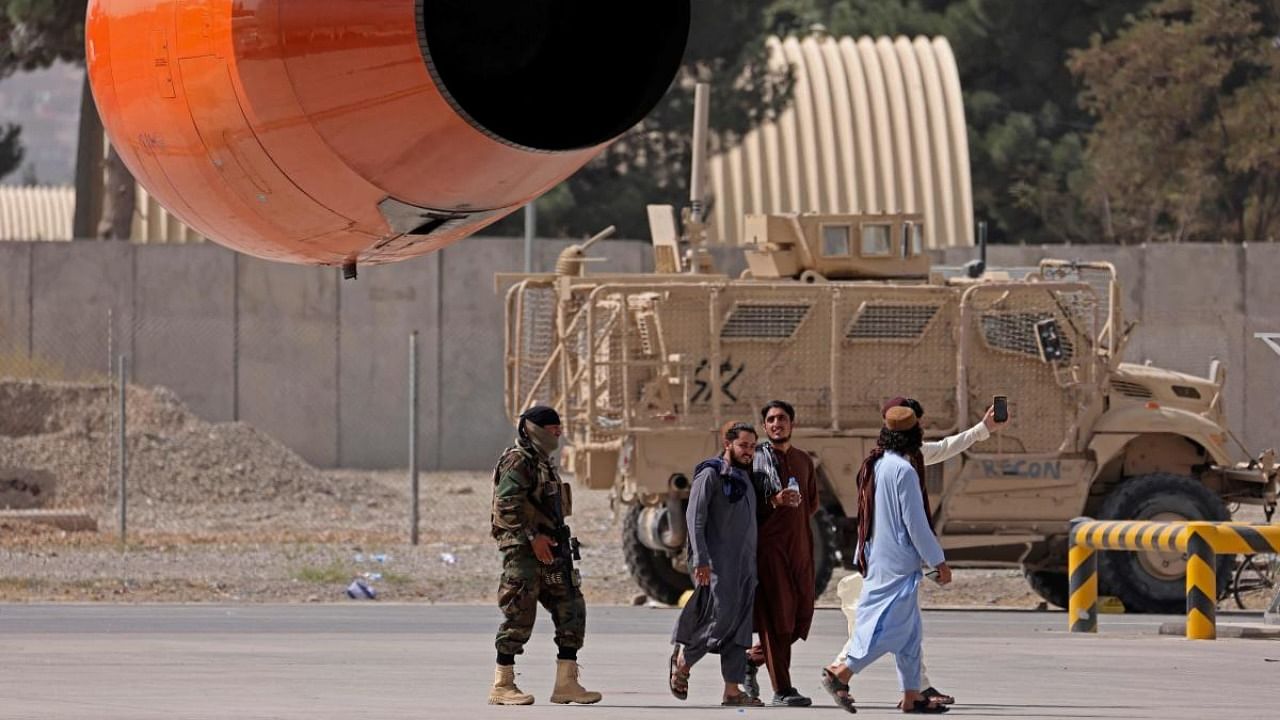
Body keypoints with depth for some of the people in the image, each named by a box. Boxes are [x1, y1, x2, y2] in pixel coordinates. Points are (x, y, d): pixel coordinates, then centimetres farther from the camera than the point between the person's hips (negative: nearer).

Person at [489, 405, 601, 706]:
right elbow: (507, 505, -21)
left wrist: (558, 544, 20)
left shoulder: (541, 462, 20)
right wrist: (533, 537, -23)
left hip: (547, 551, 10)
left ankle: (566, 683, 5)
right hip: (523, 549, -10)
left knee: (571, 610, 4)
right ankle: (502, 686, -1)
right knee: (520, 614, -7)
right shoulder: (517, 461, -10)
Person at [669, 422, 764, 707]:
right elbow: (695, 516, -12)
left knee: (739, 627, 3)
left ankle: (732, 690, 2)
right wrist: (700, 560, -20)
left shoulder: (745, 478, 19)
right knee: (721, 617, -14)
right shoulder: (710, 475, -5)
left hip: (744, 563, 8)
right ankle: (683, 660, 8)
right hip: (718, 563, -8)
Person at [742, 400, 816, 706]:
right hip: (768, 544, -6)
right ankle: (782, 690, -6)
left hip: (800, 544, 6)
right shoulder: (755, 457, -1)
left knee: (802, 615, 6)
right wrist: (774, 502, -17)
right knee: (777, 615, -8)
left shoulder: (803, 460, 16)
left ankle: (753, 659, 27)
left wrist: (795, 509, 7)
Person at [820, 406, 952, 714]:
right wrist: (939, 562, -9)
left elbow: (866, 516, 16)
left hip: (877, 559, 9)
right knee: (891, 625, -8)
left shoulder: (874, 466, 10)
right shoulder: (904, 470, -16)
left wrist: (862, 557, 22)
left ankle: (912, 695, 12)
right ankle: (841, 673, -13)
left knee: (910, 630, 12)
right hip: (898, 562, -9)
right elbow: (915, 523, -16)